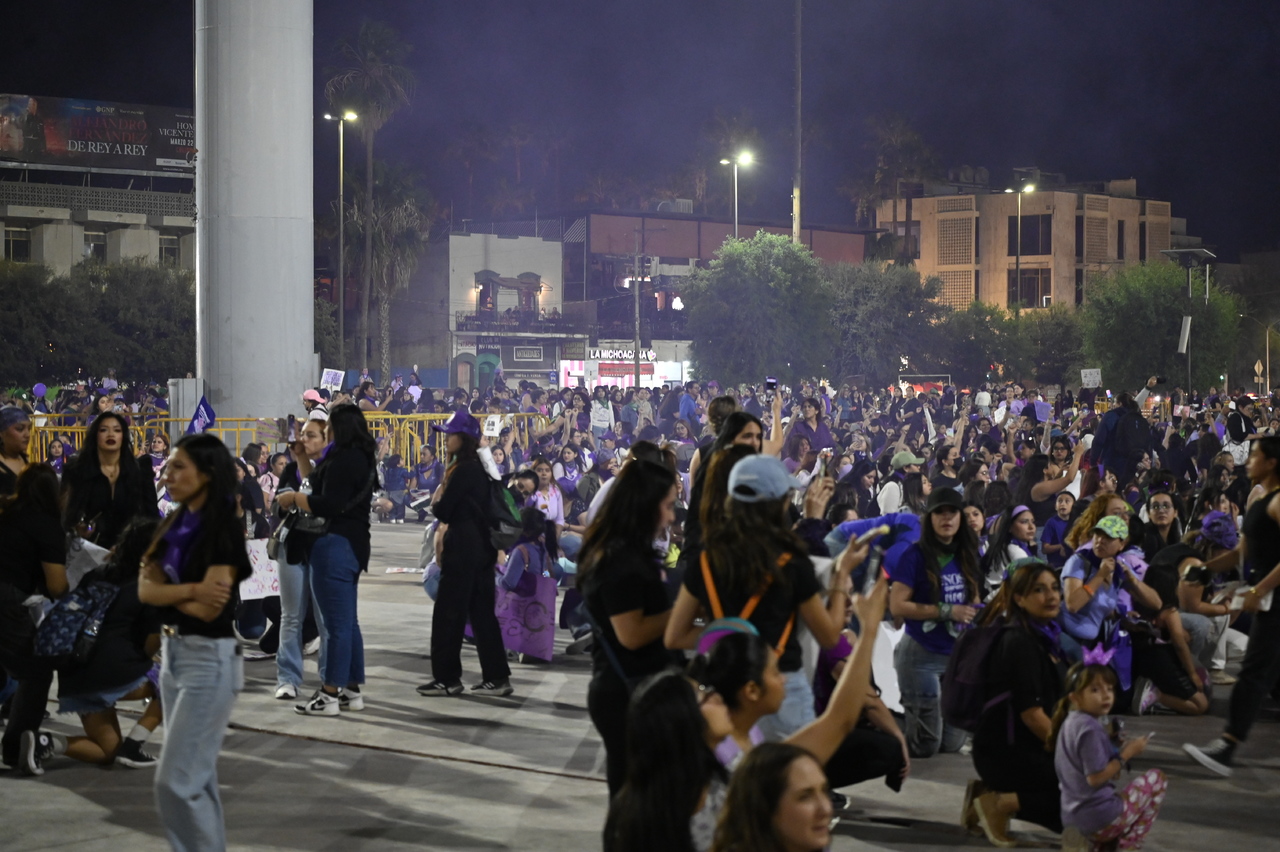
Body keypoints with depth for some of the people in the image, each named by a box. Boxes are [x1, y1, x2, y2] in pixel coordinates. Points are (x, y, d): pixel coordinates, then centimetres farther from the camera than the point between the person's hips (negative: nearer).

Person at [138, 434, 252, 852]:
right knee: (197, 778, 14)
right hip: (172, 653, 9)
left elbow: (208, 608, -21)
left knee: (175, 781, -9)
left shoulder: (225, 531, -16)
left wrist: (164, 588, -7)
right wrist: (191, 589, -18)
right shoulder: (174, 526, 8)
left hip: (209, 659, -9)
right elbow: (145, 590, -2)